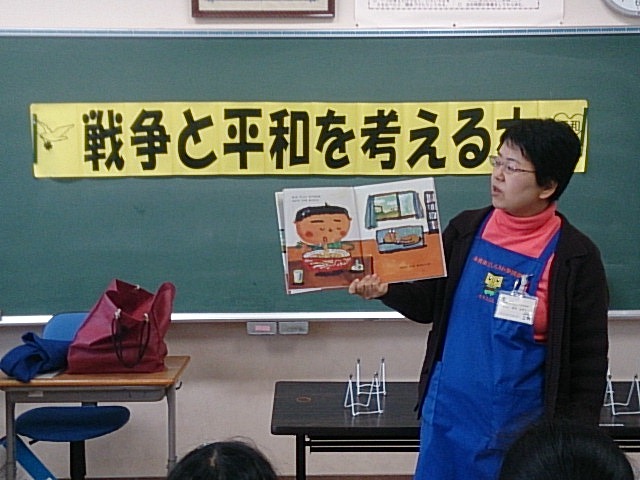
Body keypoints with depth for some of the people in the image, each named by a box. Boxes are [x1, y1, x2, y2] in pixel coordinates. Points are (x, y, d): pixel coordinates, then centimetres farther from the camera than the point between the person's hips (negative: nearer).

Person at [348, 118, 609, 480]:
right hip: (447, 418, 3)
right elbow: (431, 304, 9)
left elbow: (588, 361, -6)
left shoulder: (575, 257, -10)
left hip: (518, 431, -3)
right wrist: (386, 290, -10)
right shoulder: (466, 229, 0)